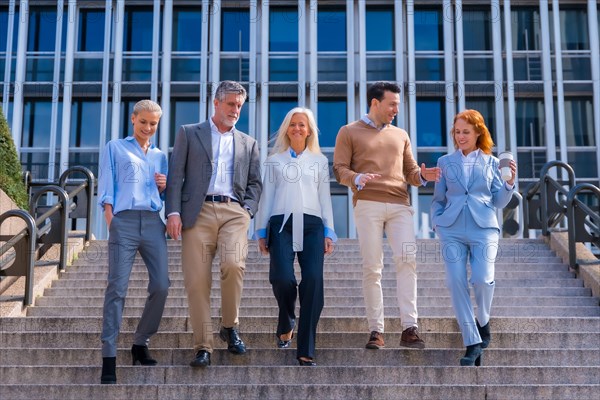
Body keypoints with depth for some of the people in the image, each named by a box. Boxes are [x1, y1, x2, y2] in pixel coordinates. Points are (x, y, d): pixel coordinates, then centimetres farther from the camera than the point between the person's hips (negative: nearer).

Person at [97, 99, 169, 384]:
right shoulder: (115, 148, 13)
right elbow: (106, 187, 6)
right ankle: (109, 357, -8)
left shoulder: (160, 156, 22)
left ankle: (140, 343, 15)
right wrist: (109, 220, -7)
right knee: (117, 287, -9)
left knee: (161, 285, -4)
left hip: (153, 222, 4)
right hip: (124, 220, -4)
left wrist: (164, 186, 4)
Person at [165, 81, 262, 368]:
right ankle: (202, 347, 2)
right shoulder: (189, 134, 15)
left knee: (233, 264, -24)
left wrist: (248, 210, 4)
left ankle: (230, 326, -2)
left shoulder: (248, 143, 23)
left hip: (234, 212, 1)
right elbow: (175, 175, 7)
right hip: (198, 212, -1)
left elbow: (254, 182, 22)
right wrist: (173, 212, -5)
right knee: (197, 280, -7)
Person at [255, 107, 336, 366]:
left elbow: (325, 198, 16)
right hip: (282, 223, 0)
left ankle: (306, 350, -9)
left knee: (313, 281, -15)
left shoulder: (320, 161, 19)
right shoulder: (275, 161, 17)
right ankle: (286, 324, 11)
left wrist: (329, 233, 8)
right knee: (282, 277, -21)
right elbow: (266, 197, 15)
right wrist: (261, 232, 10)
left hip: (311, 224, 1)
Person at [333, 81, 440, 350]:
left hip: (399, 204, 3)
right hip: (367, 204, -3)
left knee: (407, 259, -14)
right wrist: (357, 179, -18)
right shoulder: (349, 132, 12)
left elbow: (409, 171, 23)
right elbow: (339, 169, 3)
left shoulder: (400, 135, 25)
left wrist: (422, 176, -1)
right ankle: (376, 330, 0)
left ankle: (409, 328, -15)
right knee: (372, 267, -4)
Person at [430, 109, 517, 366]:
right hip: (452, 230, 1)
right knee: (456, 282, -10)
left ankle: (483, 322, 15)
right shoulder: (445, 162, 16)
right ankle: (473, 343, -2)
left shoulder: (491, 162, 14)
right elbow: (438, 199, 19)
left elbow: (499, 202, 12)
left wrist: (510, 182, -4)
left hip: (483, 228, -1)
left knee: (482, 279, -18)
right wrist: (436, 223, 3)